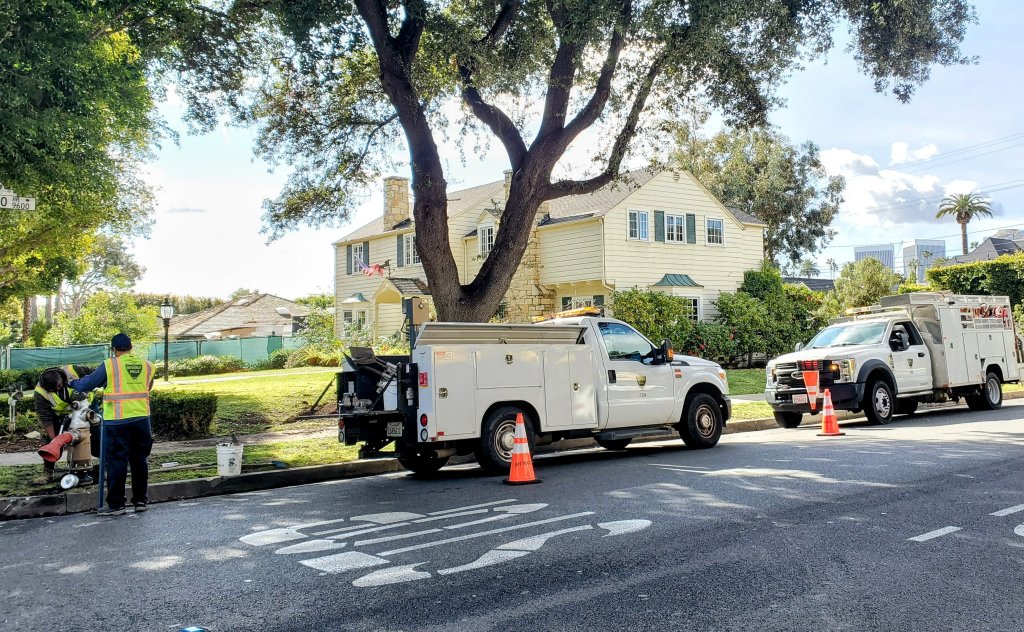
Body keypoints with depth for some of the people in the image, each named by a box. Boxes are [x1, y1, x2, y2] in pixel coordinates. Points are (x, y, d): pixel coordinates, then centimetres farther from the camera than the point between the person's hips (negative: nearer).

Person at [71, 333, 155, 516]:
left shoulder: (109, 366, -8)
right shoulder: (147, 366, 4)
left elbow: (86, 384, -1)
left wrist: (73, 383, 19)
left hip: (117, 421, -4)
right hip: (141, 419, 4)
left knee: (116, 462, 2)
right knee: (139, 460, 12)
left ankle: (116, 504, 6)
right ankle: (141, 500, 18)